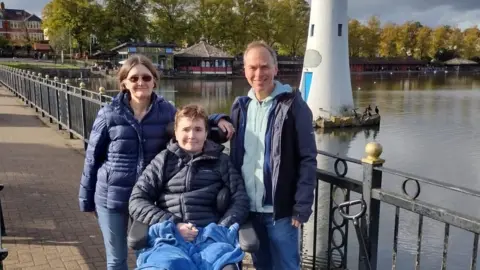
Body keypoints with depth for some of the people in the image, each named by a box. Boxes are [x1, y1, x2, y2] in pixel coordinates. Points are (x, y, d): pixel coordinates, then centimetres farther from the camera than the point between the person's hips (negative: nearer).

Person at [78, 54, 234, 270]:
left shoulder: (166, 111, -3)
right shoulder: (109, 114, -6)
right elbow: (92, 158, 1)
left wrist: (217, 120, -9)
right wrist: (87, 198, 5)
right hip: (112, 197, 0)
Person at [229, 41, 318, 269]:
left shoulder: (293, 106, -9)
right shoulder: (240, 106, 7)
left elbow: (307, 160, -10)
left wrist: (302, 205, -14)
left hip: (280, 209, -4)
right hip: (248, 207, 5)